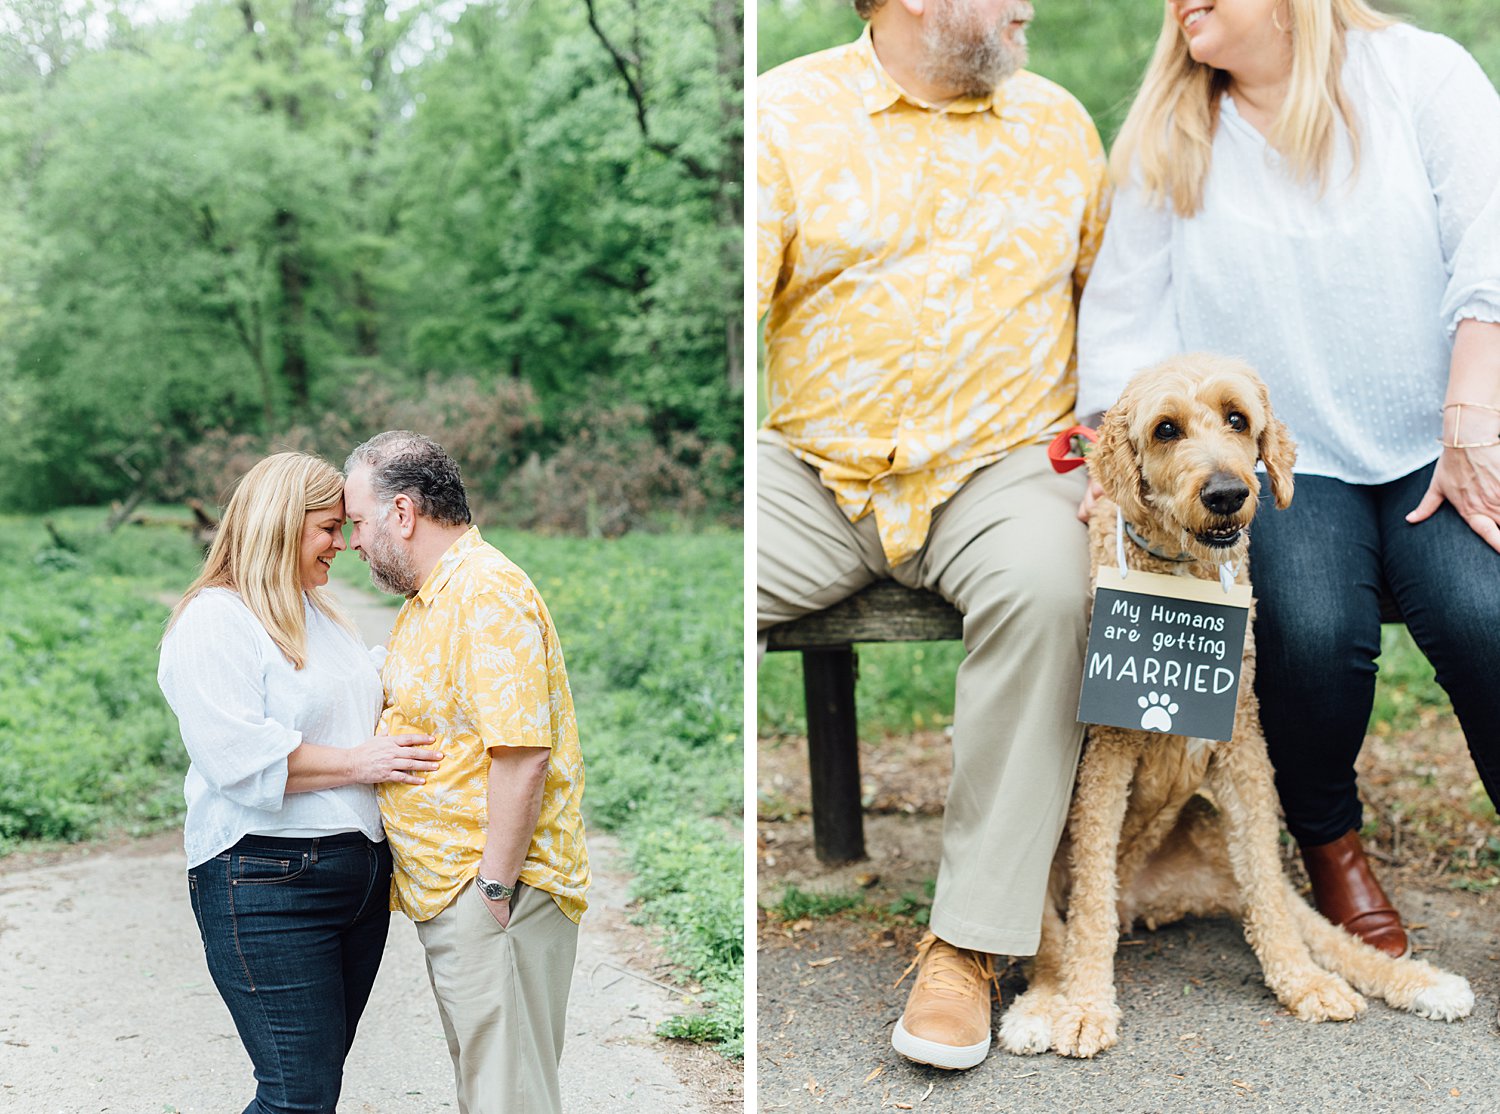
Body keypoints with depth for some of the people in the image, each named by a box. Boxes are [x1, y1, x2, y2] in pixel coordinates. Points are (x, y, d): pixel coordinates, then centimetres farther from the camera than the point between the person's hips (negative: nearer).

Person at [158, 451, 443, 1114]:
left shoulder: (321, 614, 18)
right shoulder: (213, 623, -10)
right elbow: (238, 756, -21)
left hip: (360, 870, 9)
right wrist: (356, 763, -16)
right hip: (268, 880, -9)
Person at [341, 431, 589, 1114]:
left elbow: (521, 754, -24)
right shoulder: (427, 601, 16)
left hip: (490, 886, -10)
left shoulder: (488, 592, -18)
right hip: (445, 891, 10)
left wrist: (495, 886, -23)